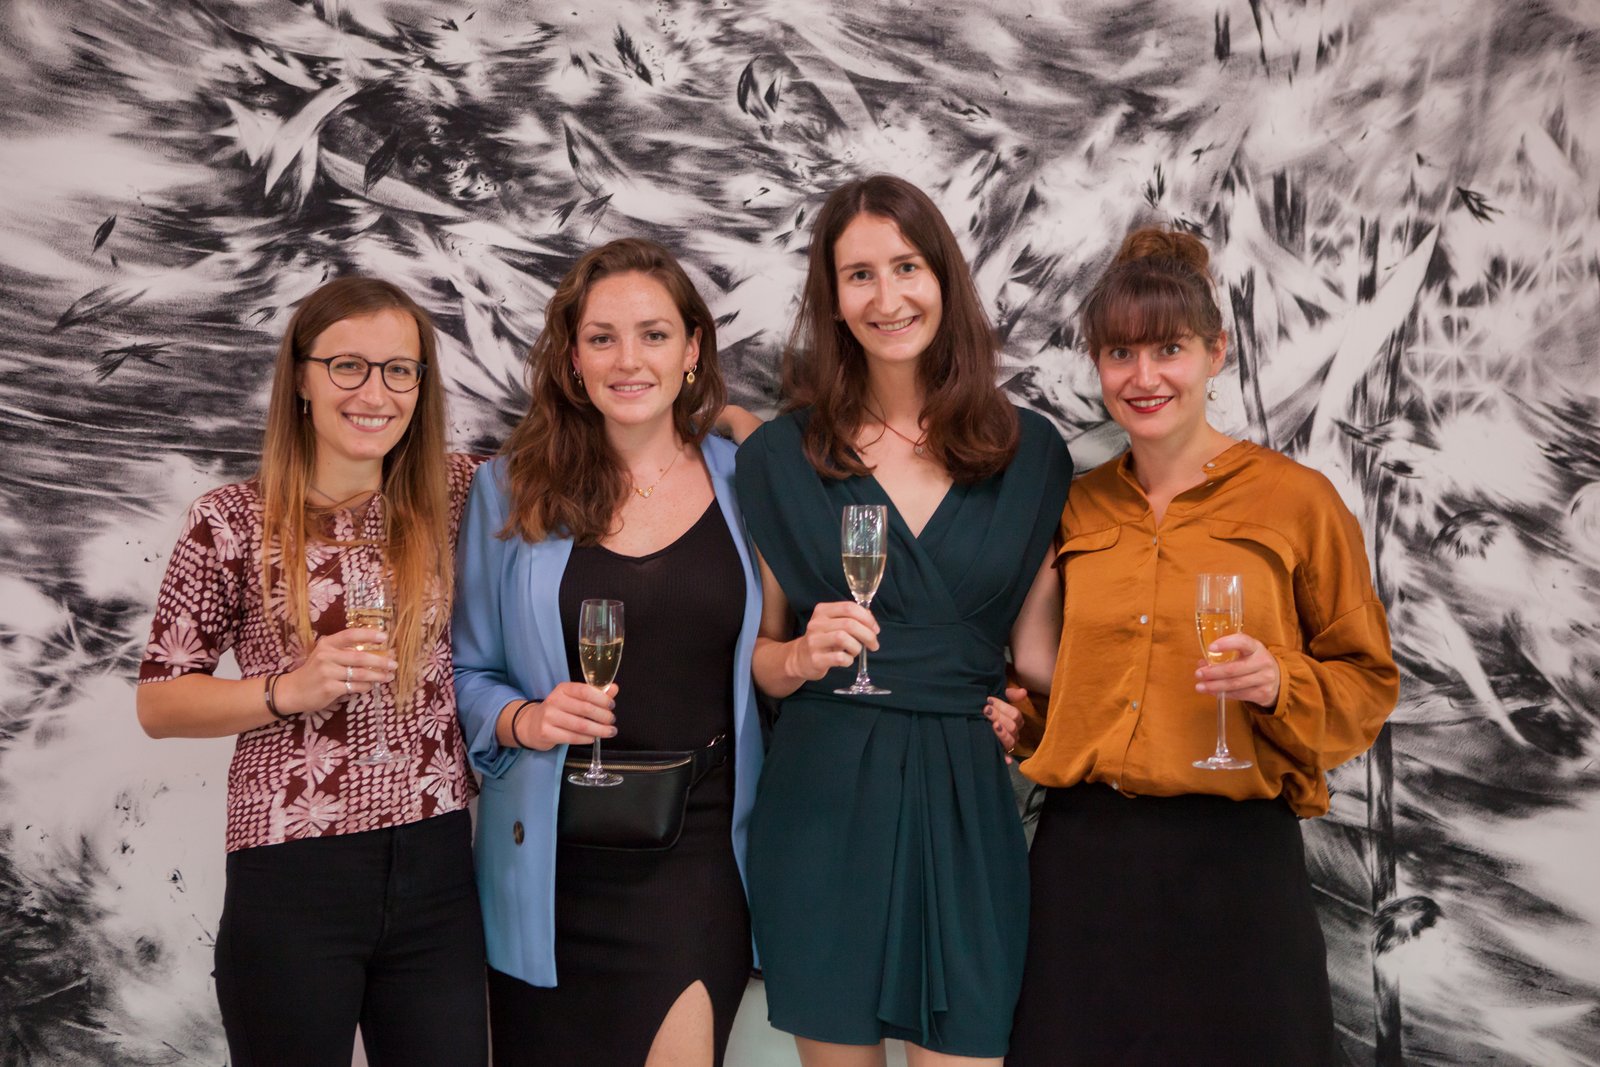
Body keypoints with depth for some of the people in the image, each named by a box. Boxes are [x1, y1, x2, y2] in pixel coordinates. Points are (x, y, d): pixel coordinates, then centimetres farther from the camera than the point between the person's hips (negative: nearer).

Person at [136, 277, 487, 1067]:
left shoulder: (454, 495, 3)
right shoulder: (233, 522, -3)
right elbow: (157, 703, 0)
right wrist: (289, 691, -15)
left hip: (436, 870, 3)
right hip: (291, 882, -2)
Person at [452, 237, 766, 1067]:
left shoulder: (740, 482, 2)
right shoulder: (511, 489, 0)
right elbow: (466, 671, 5)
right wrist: (523, 721, -13)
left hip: (698, 850, 0)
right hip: (556, 862, 0)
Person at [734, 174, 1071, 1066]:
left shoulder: (1032, 452, 5)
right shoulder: (781, 456, 3)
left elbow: (1039, 640, 12)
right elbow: (754, 649, 7)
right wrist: (801, 657, -13)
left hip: (966, 801, 1)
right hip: (823, 801, 0)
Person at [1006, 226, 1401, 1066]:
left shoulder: (1296, 499, -3)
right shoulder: (1075, 507, 9)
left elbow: (1367, 682, 1)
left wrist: (1279, 684, -17)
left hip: (1232, 857, -3)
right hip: (1082, 855, 3)